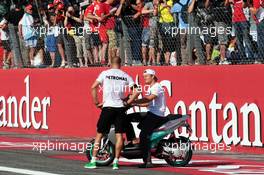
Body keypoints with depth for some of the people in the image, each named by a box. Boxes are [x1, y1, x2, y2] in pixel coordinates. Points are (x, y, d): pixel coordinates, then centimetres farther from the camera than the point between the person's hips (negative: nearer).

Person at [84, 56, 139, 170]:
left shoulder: (105, 73, 3)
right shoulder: (125, 76, 8)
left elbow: (94, 87, -7)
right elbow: (136, 91, 1)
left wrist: (96, 102, 2)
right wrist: (128, 102, 9)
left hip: (108, 106, -2)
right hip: (120, 107, 2)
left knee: (99, 134, 5)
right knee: (119, 134, 4)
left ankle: (93, 161, 4)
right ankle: (116, 162, 0)